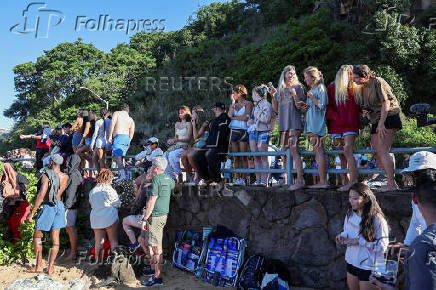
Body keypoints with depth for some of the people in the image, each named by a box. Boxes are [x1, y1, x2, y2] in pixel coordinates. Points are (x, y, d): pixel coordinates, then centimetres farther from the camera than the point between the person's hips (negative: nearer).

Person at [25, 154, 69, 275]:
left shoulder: (46, 175, -15)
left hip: (48, 207, -5)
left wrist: (32, 213, -19)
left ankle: (39, 266, 14)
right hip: (60, 206, 5)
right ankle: (50, 267, 14)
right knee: (55, 238, 9)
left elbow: (41, 195, -23)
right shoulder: (65, 177, 1)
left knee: (37, 236, 12)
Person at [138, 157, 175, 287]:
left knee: (155, 247, -2)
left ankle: (157, 277, 6)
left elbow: (151, 202, -19)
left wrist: (145, 218, -13)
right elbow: (173, 185, 36)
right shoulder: (168, 179, 10)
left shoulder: (156, 180, -16)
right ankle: (153, 267, 28)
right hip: (163, 214, 10)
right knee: (142, 240, 21)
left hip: (155, 217, -10)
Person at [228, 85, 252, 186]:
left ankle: (243, 179, -3)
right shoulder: (234, 104, 19)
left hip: (243, 131, -5)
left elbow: (245, 117, -9)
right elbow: (230, 115, 2)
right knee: (236, 157, 2)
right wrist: (233, 102, 3)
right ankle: (237, 178, 5)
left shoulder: (248, 103, 3)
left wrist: (234, 117, 1)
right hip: (233, 131, 5)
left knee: (243, 157, -6)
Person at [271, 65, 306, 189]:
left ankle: (300, 180, -17)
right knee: (284, 153, 7)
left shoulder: (298, 87, 6)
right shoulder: (280, 90, 19)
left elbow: (300, 106, -3)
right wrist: (273, 95, 5)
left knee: (294, 150, -17)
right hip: (283, 125, 6)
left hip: (294, 124, -5)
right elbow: (276, 109, 16)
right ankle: (286, 180, 14)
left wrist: (294, 94, -14)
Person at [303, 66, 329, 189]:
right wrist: (305, 106, 10)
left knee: (319, 151, -11)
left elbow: (321, 105, -13)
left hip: (317, 122, -9)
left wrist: (311, 97, -7)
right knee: (317, 152, 7)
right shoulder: (312, 89, 22)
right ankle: (322, 181, 10)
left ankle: (323, 182, -10)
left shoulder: (320, 88, -5)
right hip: (311, 123, 9)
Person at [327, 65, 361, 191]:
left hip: (350, 125, -2)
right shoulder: (331, 88, 9)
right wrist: (337, 118, -9)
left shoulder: (353, 88, 9)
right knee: (342, 155, 4)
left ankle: (353, 181, -15)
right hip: (336, 126, 2)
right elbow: (328, 107, 3)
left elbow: (358, 107, 11)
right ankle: (345, 183, 9)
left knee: (347, 151, -15)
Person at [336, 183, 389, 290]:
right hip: (352, 262, 6)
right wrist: (342, 236, -9)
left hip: (369, 266, -6)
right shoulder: (350, 213, -3)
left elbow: (382, 246, -19)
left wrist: (360, 241, -25)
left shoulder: (377, 218, -22)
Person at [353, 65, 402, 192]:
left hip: (389, 117, -8)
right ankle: (390, 181, 13)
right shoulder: (361, 88, 10)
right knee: (376, 152, 5)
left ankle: (392, 184, -13)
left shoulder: (378, 82, -12)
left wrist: (381, 123, -21)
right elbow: (361, 106, 16)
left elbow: (386, 103, -17)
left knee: (382, 151, -17)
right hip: (376, 121, 8)